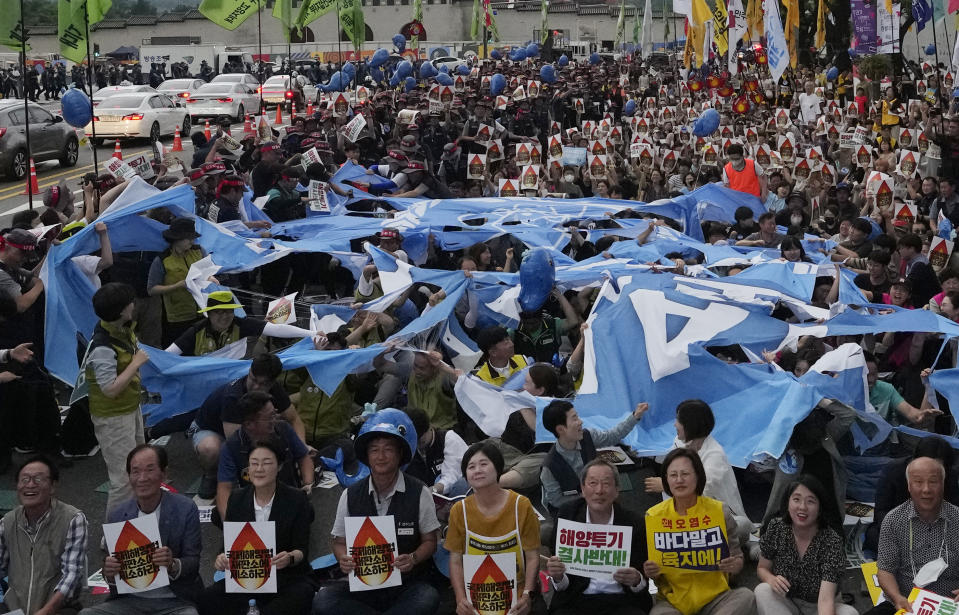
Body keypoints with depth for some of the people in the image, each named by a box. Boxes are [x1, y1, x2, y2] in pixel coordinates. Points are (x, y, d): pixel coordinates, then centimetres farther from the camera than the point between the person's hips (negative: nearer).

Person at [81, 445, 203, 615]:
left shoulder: (186, 509, -4)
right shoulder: (117, 516, 4)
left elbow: (193, 562, -3)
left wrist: (173, 565, -25)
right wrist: (109, 573, -14)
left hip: (175, 601, -3)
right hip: (130, 600, 3)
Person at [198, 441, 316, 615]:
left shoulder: (296, 499, -3)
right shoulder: (237, 499, 6)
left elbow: (302, 550, -5)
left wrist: (290, 558, -29)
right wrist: (222, 558, -18)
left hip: (287, 577, -2)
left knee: (300, 597, -36)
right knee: (206, 600, -25)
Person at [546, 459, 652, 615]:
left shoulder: (634, 524, 1)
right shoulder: (566, 517, 3)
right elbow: (562, 586, 5)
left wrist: (637, 580, -17)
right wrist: (558, 577, -18)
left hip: (622, 601, 1)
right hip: (576, 601, -1)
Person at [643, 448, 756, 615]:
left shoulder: (719, 511, 1)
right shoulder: (653, 516, 1)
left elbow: (738, 561, 7)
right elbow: (649, 569, 9)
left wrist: (734, 565, -17)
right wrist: (650, 572, -15)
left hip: (714, 597, 3)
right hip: (672, 600, -2)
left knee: (746, 597, -29)